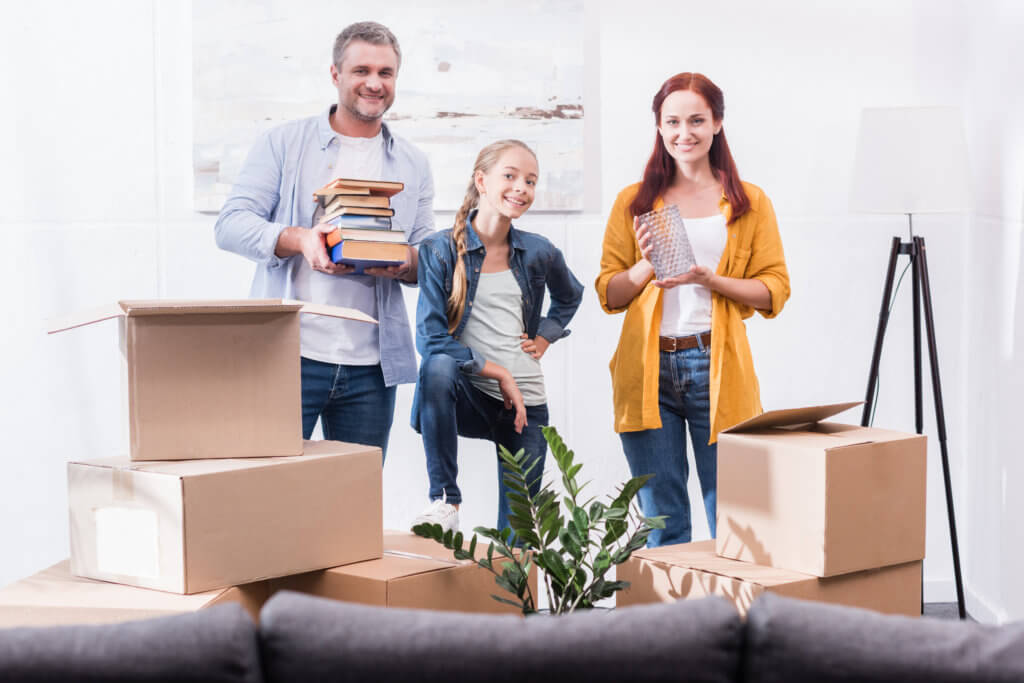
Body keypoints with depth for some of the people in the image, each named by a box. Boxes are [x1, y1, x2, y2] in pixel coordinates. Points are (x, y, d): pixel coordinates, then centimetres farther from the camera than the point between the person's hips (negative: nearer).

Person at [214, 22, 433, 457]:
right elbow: (231, 224, -3)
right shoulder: (282, 144, 5)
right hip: (288, 356, -3)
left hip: (371, 369, 3)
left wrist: (405, 264, -11)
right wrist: (299, 239, -21)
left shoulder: (413, 166, 15)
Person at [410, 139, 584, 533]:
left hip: (526, 402, 3)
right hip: (469, 394, -3)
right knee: (438, 366, -37)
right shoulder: (441, 250, -7)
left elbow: (570, 296, 29)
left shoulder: (538, 253, 6)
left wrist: (545, 338, 12)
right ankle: (444, 500, -24)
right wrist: (499, 373, -16)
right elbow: (430, 338, -15)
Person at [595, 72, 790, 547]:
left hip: (718, 369, -1)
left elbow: (775, 290, 3)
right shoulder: (634, 201, 12)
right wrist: (646, 266, -10)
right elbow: (608, 295, 10)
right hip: (648, 370, 1)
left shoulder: (749, 203, 9)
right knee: (662, 526, 6)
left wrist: (709, 279, -12)